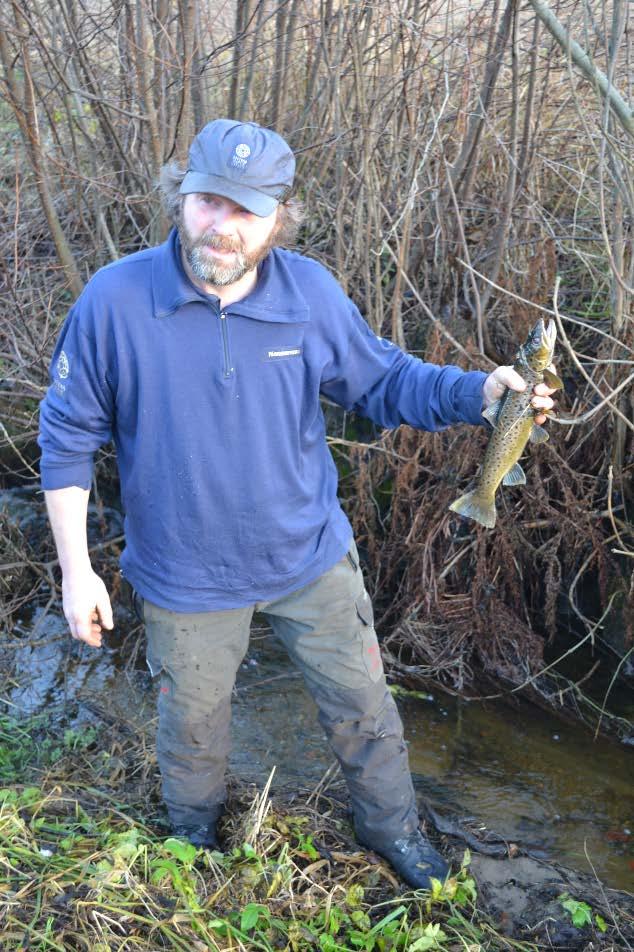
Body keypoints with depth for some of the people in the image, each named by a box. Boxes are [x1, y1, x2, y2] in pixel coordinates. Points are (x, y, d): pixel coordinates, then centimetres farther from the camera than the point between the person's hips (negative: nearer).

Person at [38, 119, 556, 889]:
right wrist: (75, 568, -10)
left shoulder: (310, 292, -12)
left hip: (311, 559, 2)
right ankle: (194, 845, 54)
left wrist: (476, 392, -21)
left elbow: (384, 380, -1)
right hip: (185, 575, -1)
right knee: (192, 727, 22)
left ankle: (391, 827, 46)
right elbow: (68, 437, -9)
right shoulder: (114, 300, -18)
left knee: (361, 703, 16)